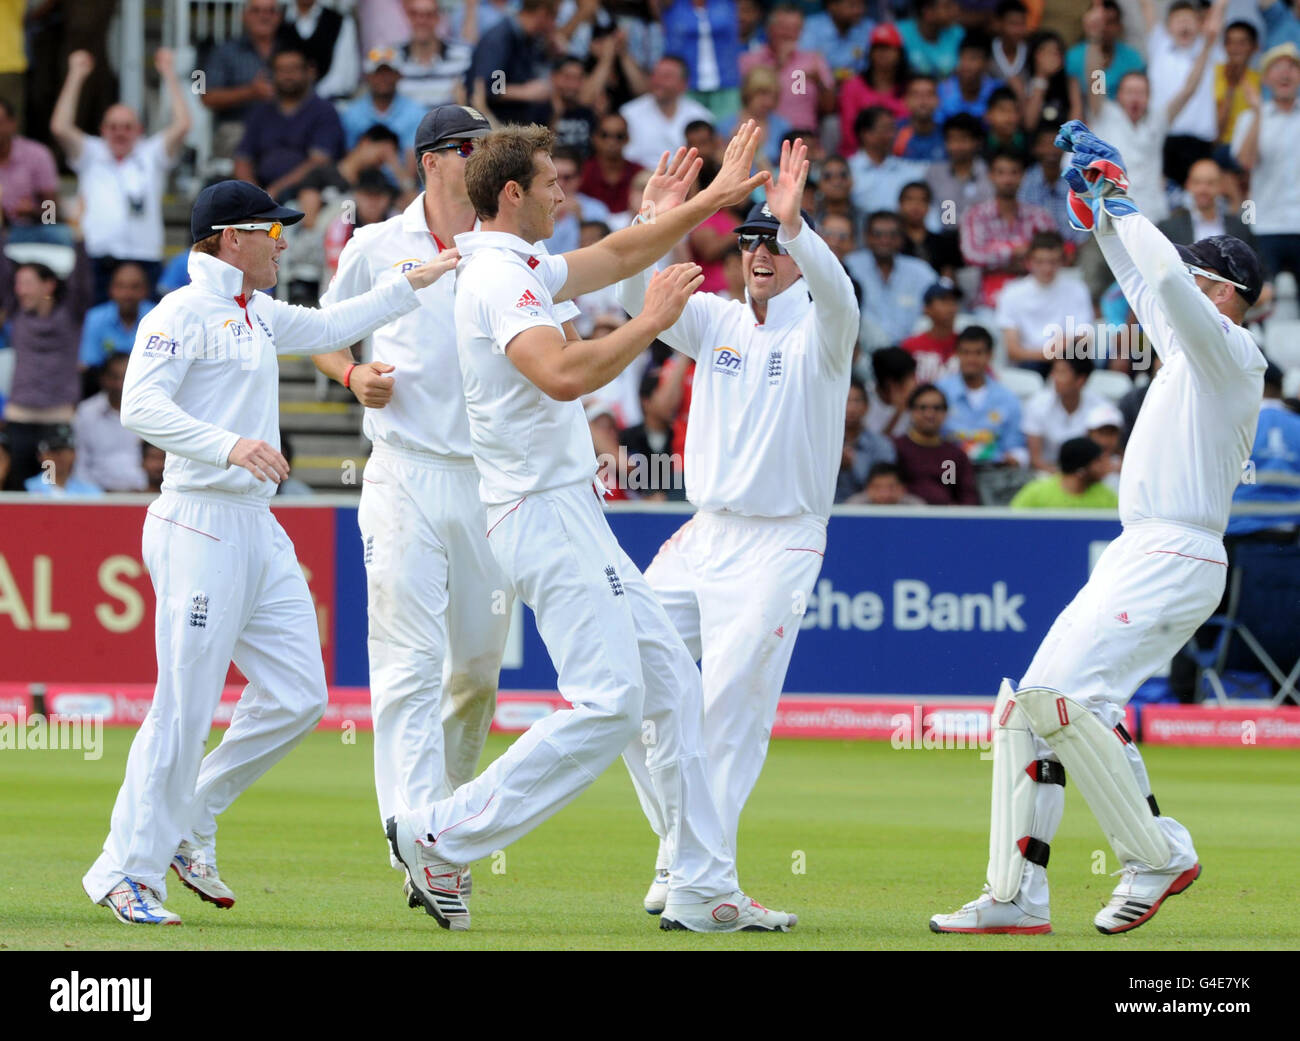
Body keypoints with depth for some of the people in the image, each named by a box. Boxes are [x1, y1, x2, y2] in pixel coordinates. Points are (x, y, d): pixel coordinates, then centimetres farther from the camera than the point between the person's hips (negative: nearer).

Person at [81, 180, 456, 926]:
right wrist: (228, 446, -32)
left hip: (259, 529, 9)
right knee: (186, 710, -10)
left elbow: (329, 329, 35)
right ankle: (128, 871, -3)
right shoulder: (183, 313, -9)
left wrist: (412, 285, 32)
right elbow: (141, 404, -21)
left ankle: (187, 827, 17)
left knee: (299, 696, 5)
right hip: (200, 525, -9)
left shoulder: (259, 316, 19)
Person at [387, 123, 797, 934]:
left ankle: (704, 889, 10)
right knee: (610, 701, -17)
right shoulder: (499, 277, -15)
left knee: (672, 682, 9)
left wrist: (709, 203, 23)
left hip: (571, 518, 11)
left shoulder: (521, 269, 16)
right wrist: (651, 324, -20)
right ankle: (441, 838, -12)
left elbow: (617, 256, 29)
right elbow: (562, 374, -30)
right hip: (547, 512, -11)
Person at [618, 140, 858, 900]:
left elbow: (837, 295, -27)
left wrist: (795, 224, -44)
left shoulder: (820, 332, -4)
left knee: (732, 698, -14)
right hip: (703, 537, 6)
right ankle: (679, 833, 17)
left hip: (780, 544, -6)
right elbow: (641, 297, -5)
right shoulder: (718, 322, 10)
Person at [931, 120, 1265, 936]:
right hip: (1141, 556, 10)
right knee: (1035, 702, 3)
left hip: (1176, 557, -10)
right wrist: (1101, 207, 20)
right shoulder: (1188, 347, 20)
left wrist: (1123, 205, -11)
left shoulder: (1227, 350, -7)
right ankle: (1019, 893, 1)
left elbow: (1169, 279, -22)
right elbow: (1143, 280, 29)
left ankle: (1157, 852, -9)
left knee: (1068, 694, -20)